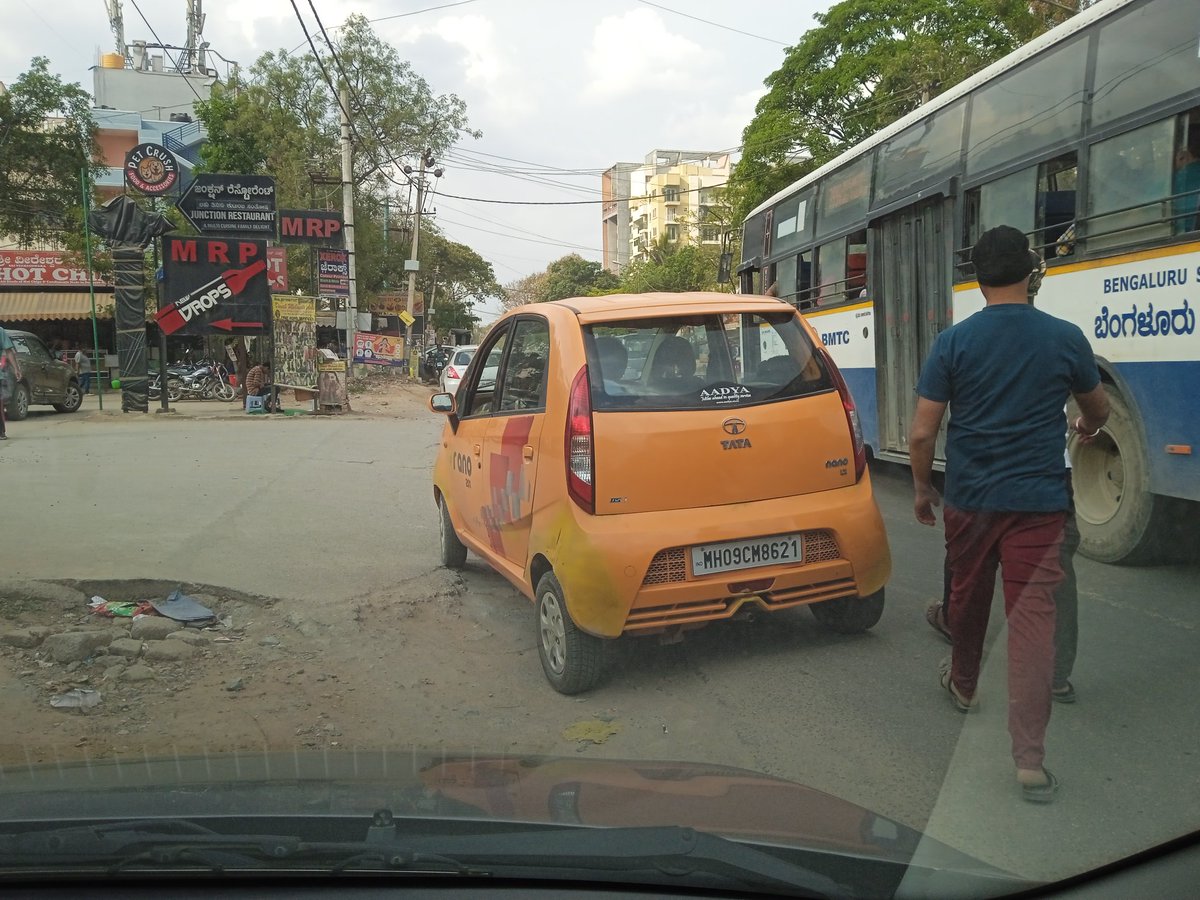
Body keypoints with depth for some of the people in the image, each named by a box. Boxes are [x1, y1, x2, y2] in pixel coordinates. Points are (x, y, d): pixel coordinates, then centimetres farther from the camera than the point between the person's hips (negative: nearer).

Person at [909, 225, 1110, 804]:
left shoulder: (954, 342, -7)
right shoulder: (1065, 338, -3)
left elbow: (922, 432, -7)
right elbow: (1097, 409, 16)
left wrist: (922, 488, 9)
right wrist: (1088, 426, 39)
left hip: (968, 499, 1)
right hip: (1037, 502, 0)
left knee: (967, 598, 20)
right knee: (1033, 615, -1)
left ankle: (963, 686, 45)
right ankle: (1030, 757, -3)